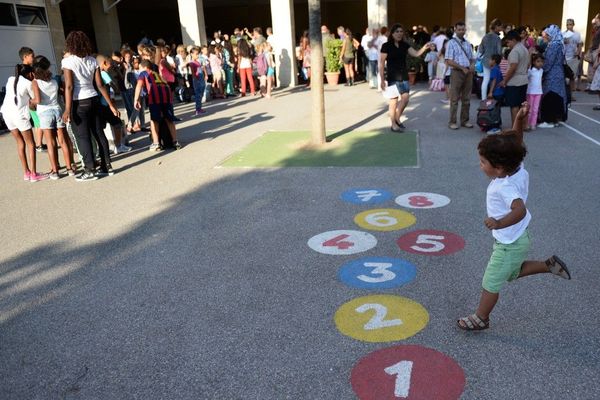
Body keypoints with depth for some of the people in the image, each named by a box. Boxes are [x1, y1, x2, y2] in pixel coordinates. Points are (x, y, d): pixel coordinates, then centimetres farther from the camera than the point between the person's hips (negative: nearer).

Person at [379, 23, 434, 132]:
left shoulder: (404, 45, 8)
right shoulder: (386, 46, -7)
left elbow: (416, 54, -1)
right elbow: (382, 63, -8)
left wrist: (425, 47, -19)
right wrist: (382, 79, -12)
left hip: (404, 76, 5)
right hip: (392, 77, -5)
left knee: (405, 99, 3)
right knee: (394, 101, -1)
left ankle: (397, 118, 26)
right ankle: (394, 124, 9)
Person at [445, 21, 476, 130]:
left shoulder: (468, 43, 15)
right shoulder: (451, 43, -3)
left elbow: (472, 58, 20)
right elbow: (449, 61, -11)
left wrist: (472, 65, -3)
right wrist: (462, 68, -16)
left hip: (468, 72, 6)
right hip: (456, 72, -5)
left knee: (466, 99, 9)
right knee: (455, 99, -2)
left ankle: (465, 120, 17)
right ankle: (452, 122, 3)